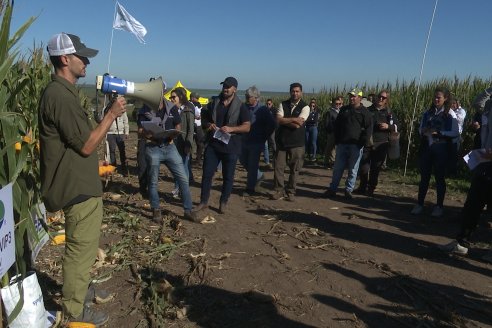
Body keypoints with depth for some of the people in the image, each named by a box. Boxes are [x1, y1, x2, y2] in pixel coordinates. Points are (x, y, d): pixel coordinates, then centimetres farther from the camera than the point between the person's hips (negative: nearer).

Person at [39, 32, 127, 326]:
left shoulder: (62, 92, 12)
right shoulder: (61, 96, -21)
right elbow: (86, 145, -21)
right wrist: (112, 115, -16)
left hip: (80, 183, 10)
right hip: (78, 188, -10)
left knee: (82, 246, 24)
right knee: (81, 248, 4)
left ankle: (80, 289, 42)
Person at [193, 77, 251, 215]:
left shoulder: (241, 107, -1)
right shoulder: (214, 103, 10)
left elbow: (247, 127, -7)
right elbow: (204, 118, 17)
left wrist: (231, 128, -21)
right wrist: (208, 124, -6)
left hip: (231, 147, -2)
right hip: (212, 145, 3)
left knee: (228, 176, 5)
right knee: (207, 174, 4)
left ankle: (223, 203, 20)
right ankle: (204, 202, 16)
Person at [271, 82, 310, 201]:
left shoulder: (305, 107, -4)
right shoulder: (283, 104, 5)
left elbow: (297, 125, -16)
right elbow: (278, 120, -9)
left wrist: (284, 120, -8)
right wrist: (293, 119, -15)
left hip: (297, 143, -2)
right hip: (282, 141, 2)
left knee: (294, 169, 6)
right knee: (278, 167, 2)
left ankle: (291, 192, 19)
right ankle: (279, 191, 15)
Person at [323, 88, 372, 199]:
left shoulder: (364, 112, 1)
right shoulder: (344, 109, 13)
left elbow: (368, 129, -5)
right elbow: (337, 125, 15)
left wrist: (362, 143, -13)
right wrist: (337, 140, 5)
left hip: (356, 145, -3)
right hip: (342, 144, 3)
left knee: (353, 170, 3)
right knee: (337, 168, 7)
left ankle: (348, 190, 13)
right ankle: (332, 189, 14)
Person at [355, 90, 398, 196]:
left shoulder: (389, 112, 10)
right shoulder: (368, 110, 9)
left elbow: (397, 127, 12)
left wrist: (388, 126, -8)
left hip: (381, 145, 0)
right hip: (367, 143, 0)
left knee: (375, 168, 4)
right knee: (363, 167, -4)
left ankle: (371, 189, 18)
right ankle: (363, 187, 16)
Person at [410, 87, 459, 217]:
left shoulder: (450, 114, -4)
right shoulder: (428, 112, 7)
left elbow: (455, 133, -9)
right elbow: (420, 128, 13)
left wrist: (438, 132, -20)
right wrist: (424, 132, -10)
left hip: (441, 149, -3)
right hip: (426, 147, 3)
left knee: (439, 177, 6)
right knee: (424, 176, 8)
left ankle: (439, 206, 17)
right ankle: (419, 204, 16)